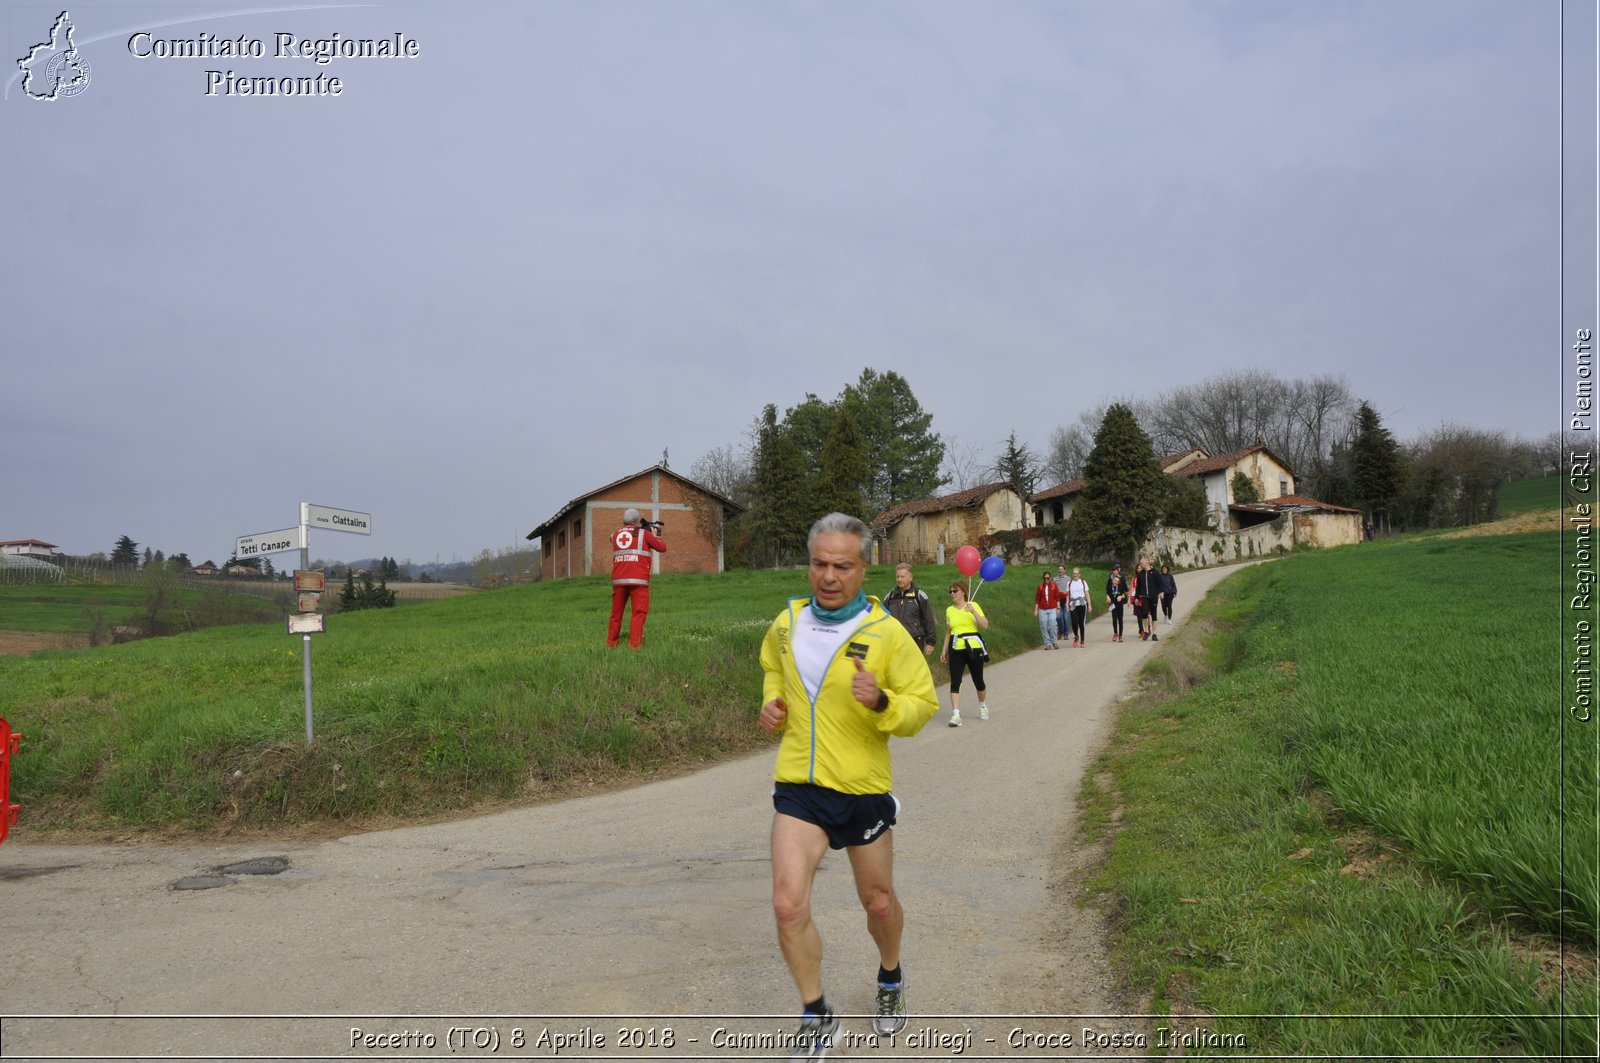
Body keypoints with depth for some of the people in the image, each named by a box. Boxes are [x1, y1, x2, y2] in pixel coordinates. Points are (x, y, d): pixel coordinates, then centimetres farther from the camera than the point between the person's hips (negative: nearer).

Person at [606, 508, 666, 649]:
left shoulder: (615, 535, 15)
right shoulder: (644, 533, 3)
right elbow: (662, 548, 6)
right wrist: (655, 535, 25)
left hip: (618, 580, 4)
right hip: (638, 580, -4)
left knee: (616, 612, 15)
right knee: (638, 612, -3)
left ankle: (611, 643, 21)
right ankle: (634, 644, -12)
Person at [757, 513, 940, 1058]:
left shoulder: (886, 633, -12)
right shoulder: (786, 624, 0)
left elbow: (924, 704, -7)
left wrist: (881, 703, -27)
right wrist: (772, 702, 2)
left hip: (864, 789, -2)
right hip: (798, 787, 2)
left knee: (879, 902, 15)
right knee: (788, 905, -10)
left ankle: (890, 982, 48)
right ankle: (817, 1017, 13)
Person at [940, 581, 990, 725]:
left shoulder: (973, 605, -1)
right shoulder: (949, 610, 11)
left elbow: (985, 625, -10)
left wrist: (974, 612, -23)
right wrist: (944, 651, 14)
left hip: (973, 647, -3)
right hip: (956, 649, 3)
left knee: (978, 681, 8)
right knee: (955, 682, -10)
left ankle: (983, 707, 35)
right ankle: (956, 715, -14)